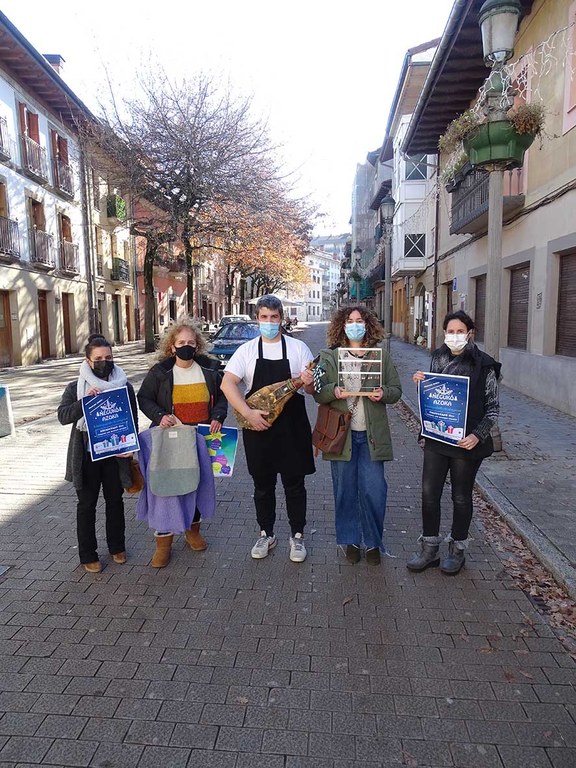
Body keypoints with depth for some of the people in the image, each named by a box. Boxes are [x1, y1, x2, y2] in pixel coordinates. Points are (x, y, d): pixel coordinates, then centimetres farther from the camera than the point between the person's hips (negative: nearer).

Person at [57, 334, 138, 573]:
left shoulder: (124, 385, 0)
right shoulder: (76, 387, -3)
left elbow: (133, 419, 3)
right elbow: (63, 415, -14)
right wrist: (86, 400, -28)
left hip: (115, 454, 2)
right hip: (87, 456, -1)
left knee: (115, 501, 15)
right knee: (87, 504, 10)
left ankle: (116, 546, 33)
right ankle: (87, 554, 23)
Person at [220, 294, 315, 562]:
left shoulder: (298, 347, 1)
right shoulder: (247, 350, 1)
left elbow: (312, 388, 2)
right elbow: (227, 384, -9)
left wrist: (309, 383, -23)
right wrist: (248, 413, -20)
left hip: (291, 428, -1)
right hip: (257, 427, 1)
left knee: (294, 483, 9)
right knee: (262, 484, 13)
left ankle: (297, 535, 25)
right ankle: (266, 534, 30)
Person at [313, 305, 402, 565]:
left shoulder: (381, 354, 8)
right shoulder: (329, 356, 5)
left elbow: (396, 390, 9)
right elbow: (318, 393, 1)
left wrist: (384, 393, -13)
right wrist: (334, 391, -20)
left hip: (372, 434, 0)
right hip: (341, 433, 0)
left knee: (374, 490, -1)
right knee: (345, 490, 9)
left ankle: (372, 542, 20)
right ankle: (349, 540, 27)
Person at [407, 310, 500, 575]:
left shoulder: (483, 365, -9)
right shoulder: (438, 357, 4)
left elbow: (493, 407, -5)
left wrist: (478, 435, -18)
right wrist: (421, 382, -6)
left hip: (467, 442, -4)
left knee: (461, 497, 11)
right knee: (429, 493, 5)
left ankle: (457, 550, 30)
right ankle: (429, 549, 22)